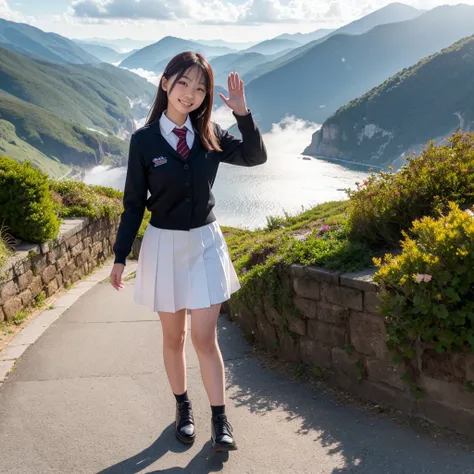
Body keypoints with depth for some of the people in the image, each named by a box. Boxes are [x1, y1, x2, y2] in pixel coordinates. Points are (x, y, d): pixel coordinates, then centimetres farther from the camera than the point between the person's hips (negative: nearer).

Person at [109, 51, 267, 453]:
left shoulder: (209, 135, 0)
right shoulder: (144, 140, -7)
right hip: (164, 244, -1)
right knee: (174, 336, 12)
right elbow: (134, 203, -3)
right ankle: (183, 407, 31)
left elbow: (256, 156, -3)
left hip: (205, 242, 1)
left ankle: (220, 420, 11)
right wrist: (121, 257, -2)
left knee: (205, 337, 0)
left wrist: (242, 112, -16)